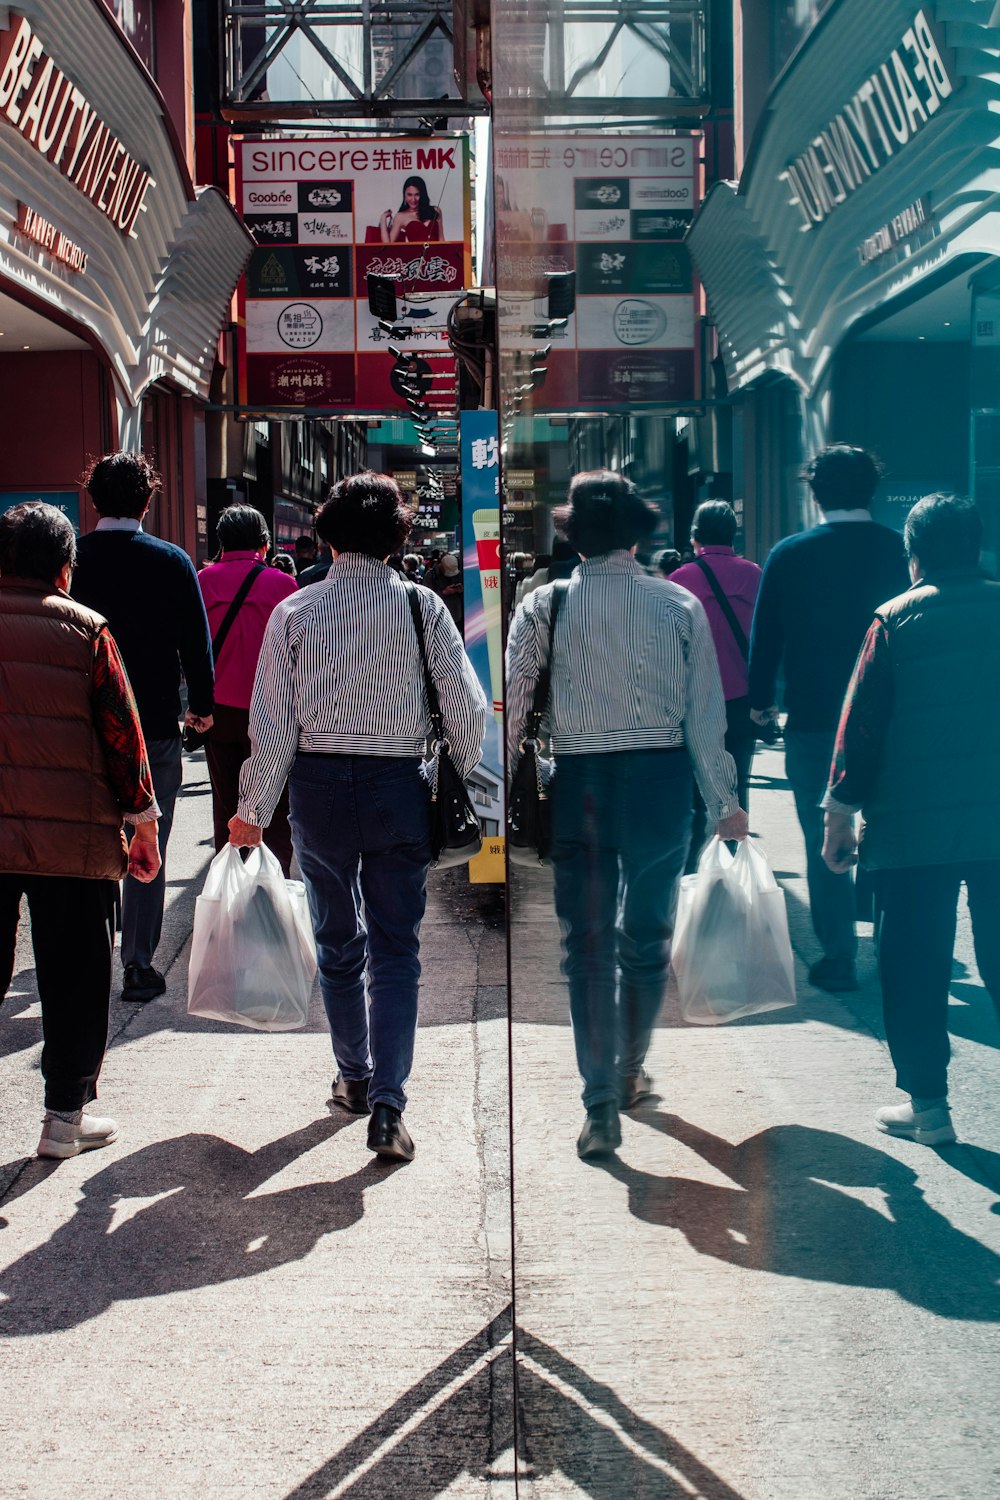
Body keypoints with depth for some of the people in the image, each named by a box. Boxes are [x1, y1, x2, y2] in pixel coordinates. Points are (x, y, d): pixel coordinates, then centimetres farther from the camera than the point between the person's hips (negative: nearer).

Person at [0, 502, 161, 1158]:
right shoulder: (84, 630, -5)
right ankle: (66, 1116, 14)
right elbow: (121, 730, -4)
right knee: (74, 979, 8)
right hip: (73, 835, -3)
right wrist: (143, 817, 5)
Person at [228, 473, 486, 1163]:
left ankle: (356, 1080, 32)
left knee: (339, 944, 18)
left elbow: (273, 725, -5)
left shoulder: (295, 611, -4)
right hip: (399, 788, -1)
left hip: (320, 786, 1)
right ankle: (387, 1105, -6)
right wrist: (463, 785, 9)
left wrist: (255, 810, 5)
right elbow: (468, 709, -6)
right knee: (396, 950, 5)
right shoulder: (423, 606, -5)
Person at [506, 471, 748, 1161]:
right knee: (647, 937, 17)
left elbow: (513, 710, -5)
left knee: (588, 947, 4)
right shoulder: (680, 605, -2)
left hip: (578, 786, -1)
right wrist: (725, 800, 8)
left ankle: (602, 1107, 0)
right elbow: (706, 712, -1)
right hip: (662, 780, 1)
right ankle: (630, 1074, 34)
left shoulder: (544, 606, -4)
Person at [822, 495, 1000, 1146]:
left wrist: (841, 814, 0)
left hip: (913, 824, -3)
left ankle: (928, 1105, 10)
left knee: (914, 969, 6)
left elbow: (862, 723, -5)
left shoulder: (897, 619, -4)